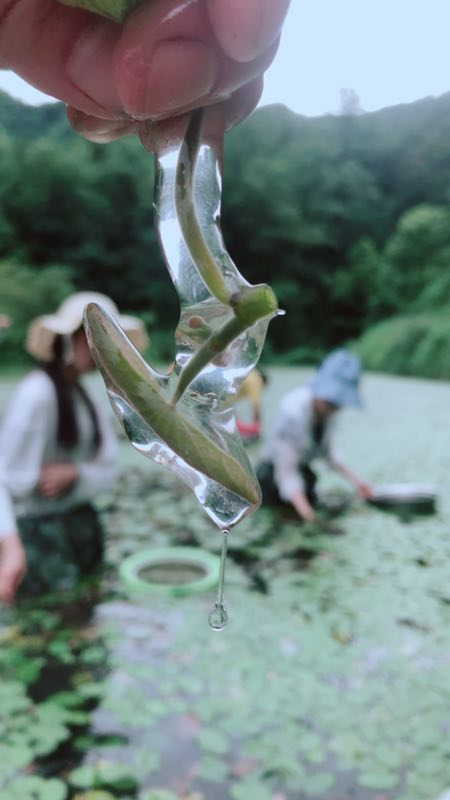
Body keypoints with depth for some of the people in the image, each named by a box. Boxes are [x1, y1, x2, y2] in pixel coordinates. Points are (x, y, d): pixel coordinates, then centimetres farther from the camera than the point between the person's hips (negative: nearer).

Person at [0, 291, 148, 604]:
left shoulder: (84, 395, 7)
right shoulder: (37, 390, -18)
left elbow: (107, 471, 2)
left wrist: (73, 473, -20)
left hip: (83, 527, 8)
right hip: (39, 533, -8)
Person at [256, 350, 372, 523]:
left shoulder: (326, 409, -14)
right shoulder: (293, 413, -37)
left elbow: (327, 451, 1)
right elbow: (287, 472, -40)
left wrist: (354, 479, -6)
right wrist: (306, 511, -50)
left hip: (300, 466, 6)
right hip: (274, 469, -6)